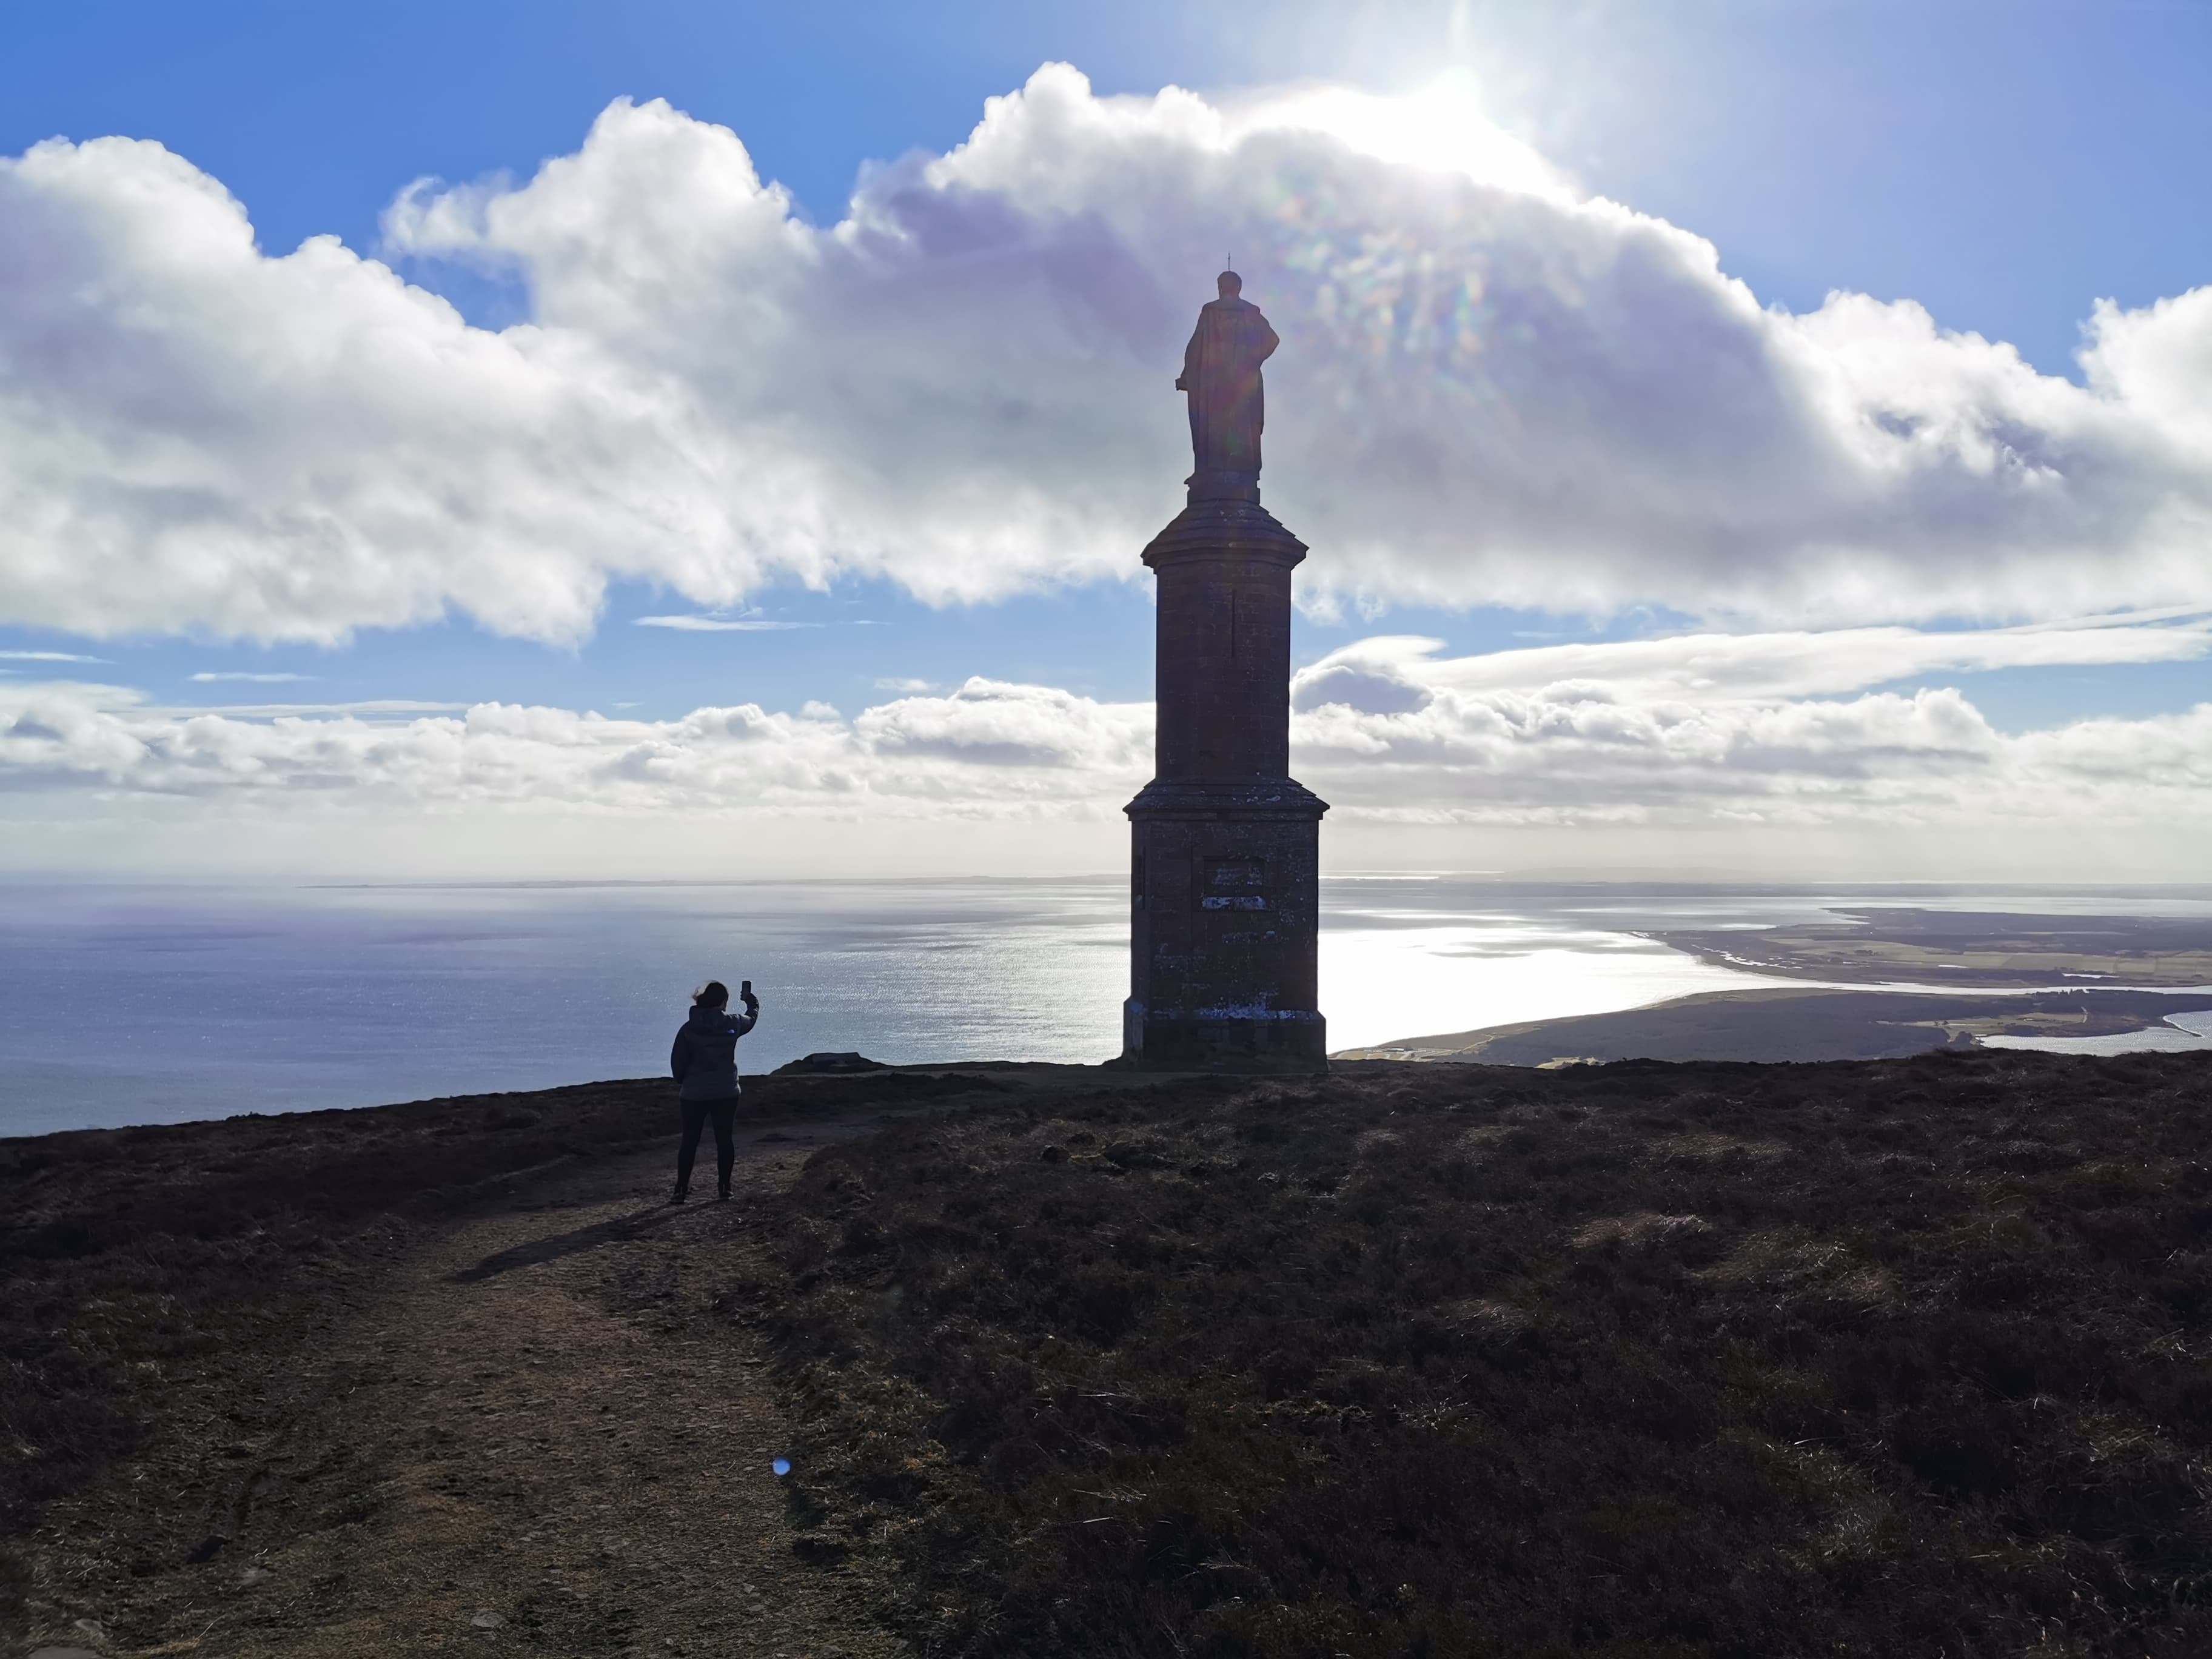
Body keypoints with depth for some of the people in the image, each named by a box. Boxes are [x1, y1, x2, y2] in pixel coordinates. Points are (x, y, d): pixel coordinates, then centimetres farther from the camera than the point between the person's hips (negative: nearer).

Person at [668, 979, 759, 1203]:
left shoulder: (688, 1028, -8)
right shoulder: (732, 1024, -6)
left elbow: (677, 1061, -3)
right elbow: (751, 1019, 18)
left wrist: (681, 1083, 16)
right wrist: (752, 1002, 39)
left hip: (694, 1094, 0)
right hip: (726, 1092, 0)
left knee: (689, 1142, 7)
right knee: (725, 1140, 8)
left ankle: (681, 1190, 7)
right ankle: (725, 1189, 11)